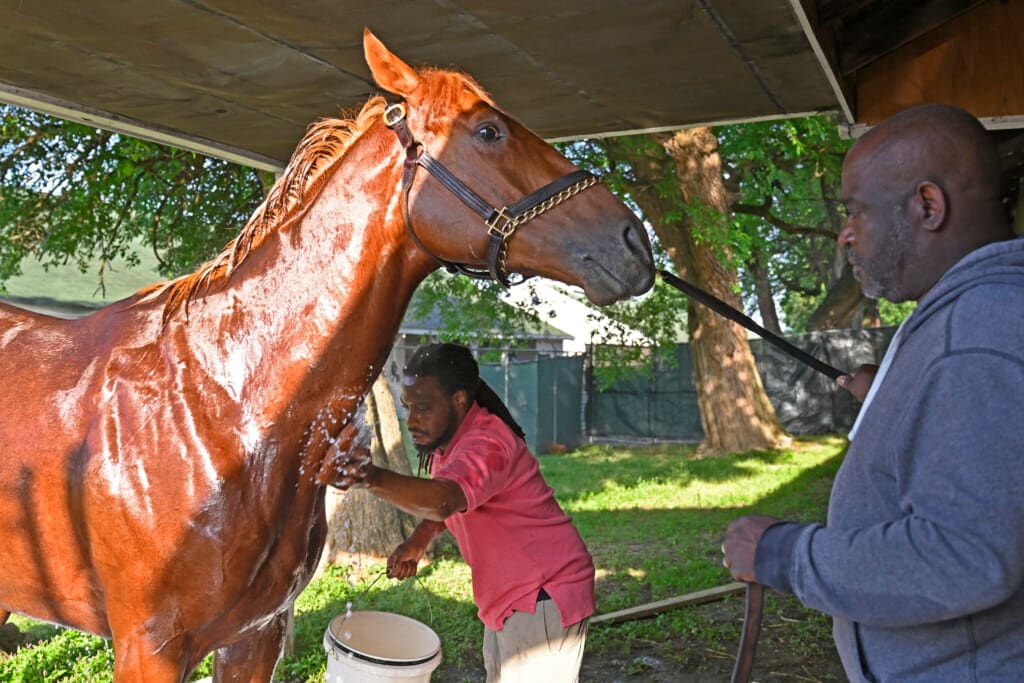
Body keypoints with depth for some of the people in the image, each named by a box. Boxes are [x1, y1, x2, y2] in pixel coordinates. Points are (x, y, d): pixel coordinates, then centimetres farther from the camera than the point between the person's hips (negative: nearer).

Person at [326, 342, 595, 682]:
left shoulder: (487, 444, -27)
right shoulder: (449, 438, 4)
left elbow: (445, 499, -47)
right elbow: (447, 502, 19)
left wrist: (373, 478, -63)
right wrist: (419, 540, -1)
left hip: (544, 599, -10)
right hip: (511, 597, 10)